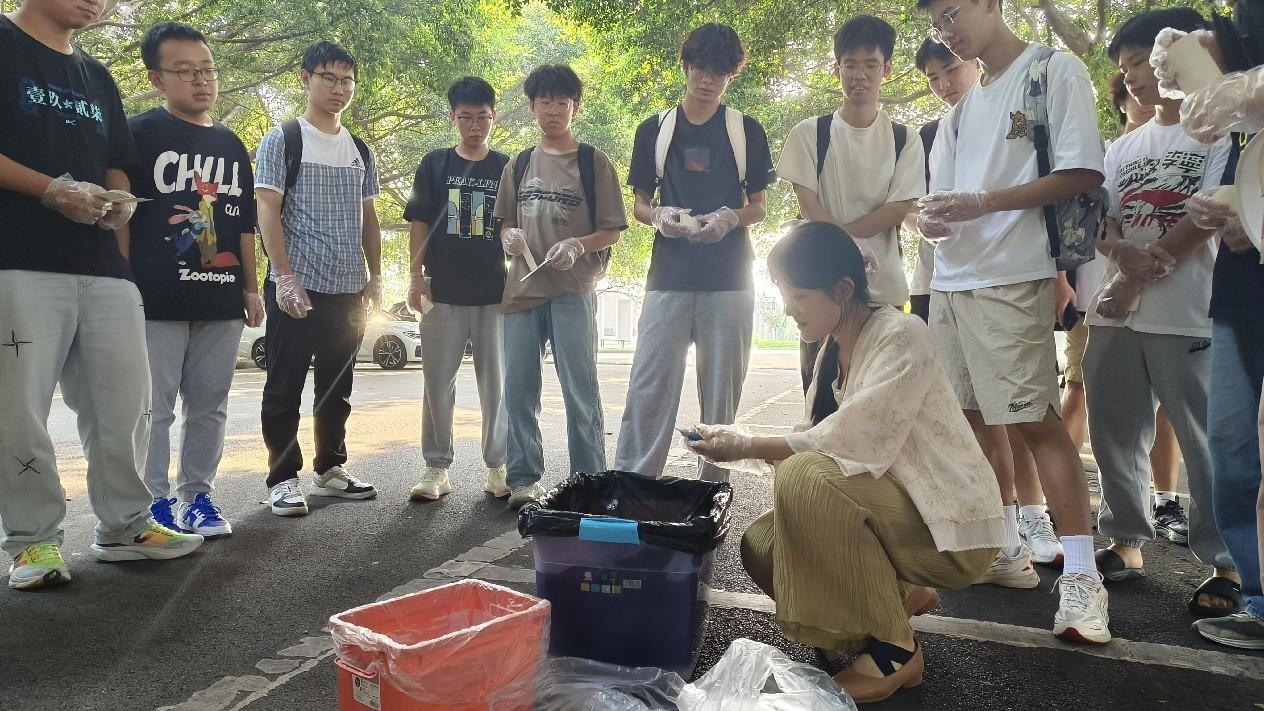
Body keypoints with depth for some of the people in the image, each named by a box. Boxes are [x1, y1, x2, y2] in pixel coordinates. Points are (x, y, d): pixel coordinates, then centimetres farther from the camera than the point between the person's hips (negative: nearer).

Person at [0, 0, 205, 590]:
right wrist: (53, 190, -16)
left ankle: (123, 527, 16)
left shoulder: (98, 77, 23)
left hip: (103, 267, 6)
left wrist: (118, 202, 2)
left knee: (125, 403, 5)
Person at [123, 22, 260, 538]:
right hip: (157, 299, -5)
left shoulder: (232, 145, 16)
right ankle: (155, 502, 10)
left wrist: (251, 288, 13)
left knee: (209, 408, 10)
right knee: (154, 409, 0)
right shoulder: (139, 134, -1)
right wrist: (125, 289, -10)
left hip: (221, 301, 5)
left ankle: (197, 495, 20)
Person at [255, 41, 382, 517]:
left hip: (348, 290, 6)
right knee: (285, 387, 0)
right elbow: (267, 213, -8)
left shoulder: (360, 151, 15)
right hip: (297, 287, -5)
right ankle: (283, 478, 8)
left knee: (337, 386, 13)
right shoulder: (282, 141, -2)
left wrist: (375, 276, 9)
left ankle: (330, 469, 24)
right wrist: (285, 276, -18)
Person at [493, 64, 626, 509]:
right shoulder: (518, 166, 15)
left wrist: (578, 246, -18)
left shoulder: (593, 162, 3)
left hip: (573, 292, -4)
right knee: (518, 390, 3)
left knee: (581, 392, -3)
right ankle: (524, 480, 13)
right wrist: (509, 236, -3)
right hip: (522, 289, 4)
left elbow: (613, 231, 1)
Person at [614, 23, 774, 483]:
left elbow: (759, 207, 11)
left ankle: (714, 484, 13)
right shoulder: (654, 130, 10)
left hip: (729, 277, 0)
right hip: (669, 275, 0)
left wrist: (730, 217, -12)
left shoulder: (747, 131, 9)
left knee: (722, 388, 3)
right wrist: (658, 216, -11)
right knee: (649, 385, -5)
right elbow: (639, 205, 13)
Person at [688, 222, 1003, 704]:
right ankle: (901, 594, 11)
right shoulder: (832, 351, 7)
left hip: (951, 525, -8)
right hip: (889, 506, 8)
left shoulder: (900, 336, -19)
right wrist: (744, 444, -8)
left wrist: (749, 447, -22)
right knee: (762, 546, -5)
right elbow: (822, 439, 6)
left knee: (806, 476, -30)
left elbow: (853, 444, -27)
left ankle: (893, 651, -15)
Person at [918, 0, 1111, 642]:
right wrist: (932, 218, -4)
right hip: (950, 279, 7)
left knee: (1036, 420, -11)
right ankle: (1003, 546, 23)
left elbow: (1083, 173, -9)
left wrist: (983, 202, -17)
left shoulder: (1055, 71, 0)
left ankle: (1080, 577, -5)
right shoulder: (961, 109, 20)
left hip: (1012, 280, -7)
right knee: (973, 417, 10)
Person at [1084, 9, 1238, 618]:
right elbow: (1100, 220, 12)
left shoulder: (1220, 131, 1)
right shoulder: (1124, 147, 19)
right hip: (1115, 313, 6)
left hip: (1187, 313, -6)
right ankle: (1126, 543, 20)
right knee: (1114, 434, 8)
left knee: (1207, 443, -2)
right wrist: (1118, 247, -11)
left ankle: (1225, 564, 9)